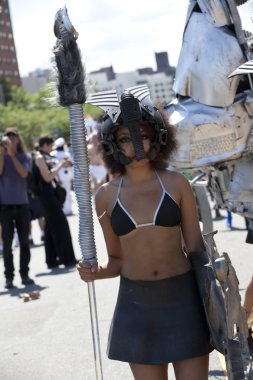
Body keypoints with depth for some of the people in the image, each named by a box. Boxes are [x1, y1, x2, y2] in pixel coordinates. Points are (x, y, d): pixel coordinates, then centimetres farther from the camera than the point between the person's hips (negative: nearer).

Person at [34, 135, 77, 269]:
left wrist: (61, 165, 13)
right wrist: (60, 165, -12)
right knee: (61, 225, -6)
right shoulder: (40, 158, -13)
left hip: (50, 194, 10)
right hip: (47, 194, -10)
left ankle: (52, 260, 16)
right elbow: (47, 177, -20)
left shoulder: (45, 157, 16)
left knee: (51, 227, 12)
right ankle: (67, 258, -3)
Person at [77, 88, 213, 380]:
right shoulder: (106, 196, 3)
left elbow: (195, 248, 4)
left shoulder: (175, 184, -1)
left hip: (183, 298, -1)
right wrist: (95, 272, -10)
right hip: (136, 303, 1)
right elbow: (117, 260, 11)